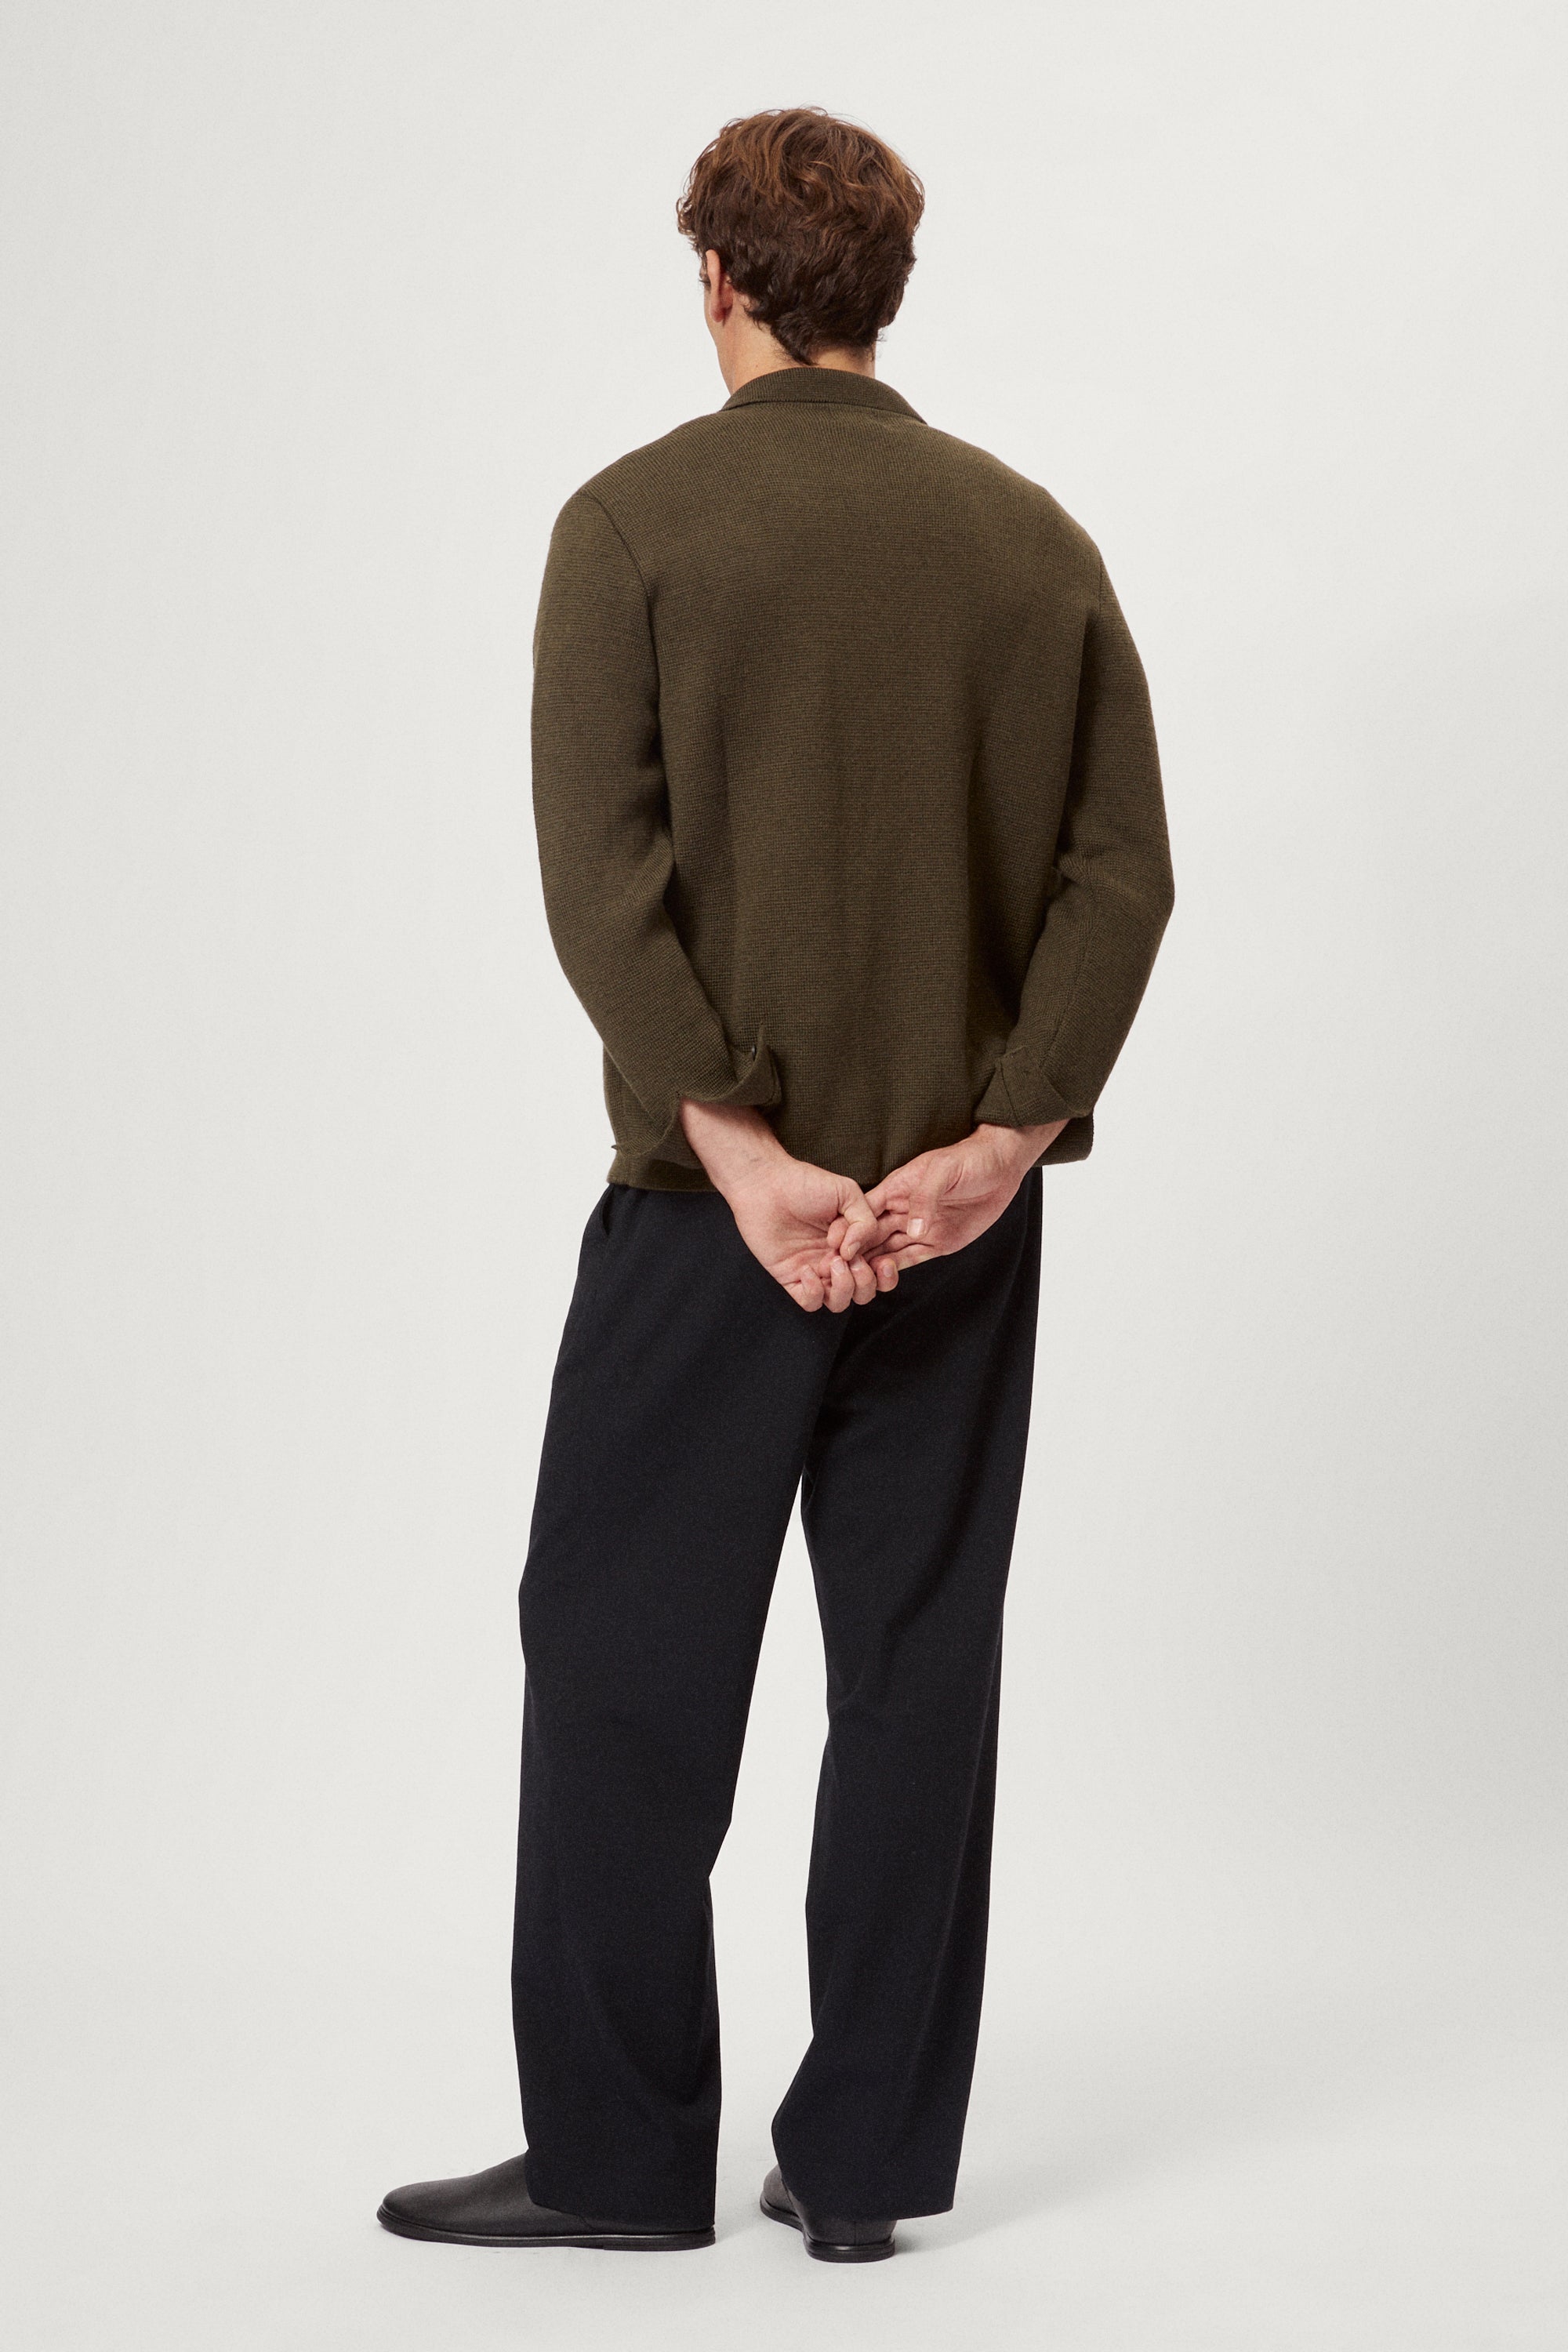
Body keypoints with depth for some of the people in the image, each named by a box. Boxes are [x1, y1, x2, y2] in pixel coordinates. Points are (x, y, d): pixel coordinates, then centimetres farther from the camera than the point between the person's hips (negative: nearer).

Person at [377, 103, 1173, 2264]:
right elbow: (1124, 867, -1)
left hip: (719, 1191, -4)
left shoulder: (637, 523, -4)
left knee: (627, 1659, 6)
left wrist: (749, 1153, -14)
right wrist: (1001, 1134, -6)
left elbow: (603, 873, -14)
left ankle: (619, 2151, 11)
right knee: (921, 1665, 9)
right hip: (965, 1204, 4)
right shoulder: (1031, 537, 7)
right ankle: (867, 2161, 14)